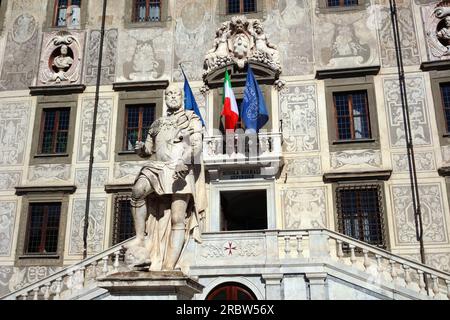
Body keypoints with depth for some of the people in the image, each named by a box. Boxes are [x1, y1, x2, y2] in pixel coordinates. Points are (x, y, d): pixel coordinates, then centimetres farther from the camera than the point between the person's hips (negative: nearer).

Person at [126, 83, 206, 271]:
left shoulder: (192, 119, 15)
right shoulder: (157, 124, 27)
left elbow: (197, 145, -1)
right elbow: (148, 150, 27)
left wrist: (184, 161, -21)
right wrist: (140, 148, 1)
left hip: (181, 172, -3)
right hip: (157, 167, 3)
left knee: (177, 219, -14)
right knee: (137, 191, -29)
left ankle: (170, 266, -17)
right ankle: (140, 241, -23)